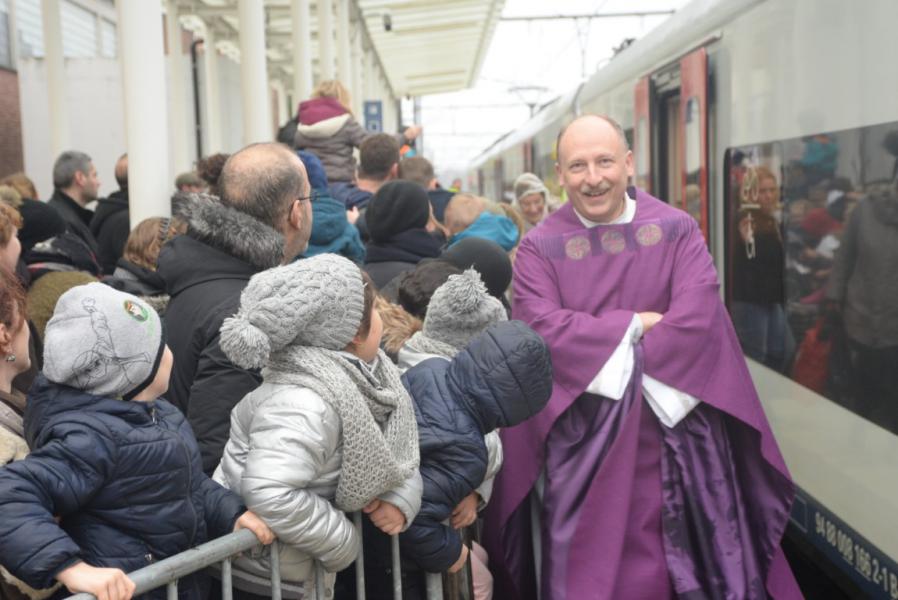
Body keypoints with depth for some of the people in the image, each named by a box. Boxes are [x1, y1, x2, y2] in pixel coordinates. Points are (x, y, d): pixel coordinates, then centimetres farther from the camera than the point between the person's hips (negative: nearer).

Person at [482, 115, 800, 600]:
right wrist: (634, 325, -11)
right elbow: (541, 327, -14)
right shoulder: (540, 247, 0)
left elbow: (698, 315, -12)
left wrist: (618, 364, -15)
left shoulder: (676, 230, 1)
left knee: (679, 561, 8)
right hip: (578, 437, 0)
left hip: (670, 428, 1)